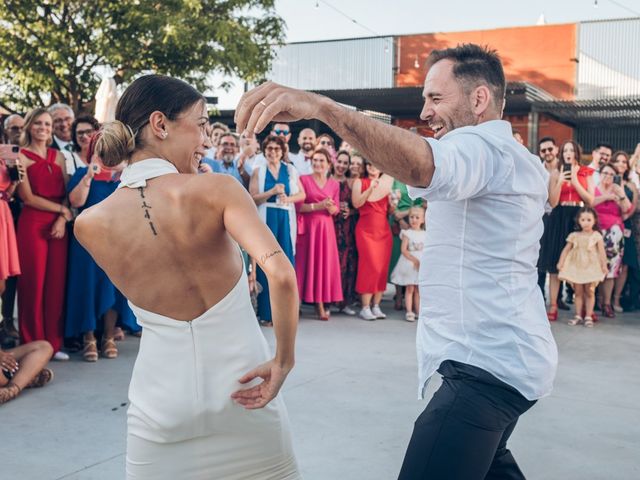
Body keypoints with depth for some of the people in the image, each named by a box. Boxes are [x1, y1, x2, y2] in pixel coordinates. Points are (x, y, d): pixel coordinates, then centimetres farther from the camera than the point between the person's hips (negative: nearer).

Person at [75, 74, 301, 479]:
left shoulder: (90, 224, -7)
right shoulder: (217, 189, -16)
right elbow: (281, 274, -27)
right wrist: (284, 359, -15)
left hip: (162, 402, 2)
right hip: (244, 397, -1)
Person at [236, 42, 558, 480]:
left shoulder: (481, 146, -17)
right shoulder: (521, 160, 17)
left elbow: (420, 165, -41)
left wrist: (320, 106, -51)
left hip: (484, 364, -12)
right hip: (507, 356, 12)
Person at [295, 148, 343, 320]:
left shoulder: (334, 184, 11)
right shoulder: (303, 179, 1)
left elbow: (336, 210, 9)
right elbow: (298, 206, -6)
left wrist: (330, 207, -12)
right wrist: (318, 206, -17)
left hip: (326, 227, 3)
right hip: (307, 226, -3)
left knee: (324, 262, 1)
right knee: (306, 261, -5)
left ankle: (321, 304, 3)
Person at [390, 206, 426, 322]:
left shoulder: (425, 234, 7)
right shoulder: (407, 233, -5)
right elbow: (403, 250, -12)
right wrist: (415, 260, -18)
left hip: (422, 263, 4)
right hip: (409, 263, -4)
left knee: (418, 289, 8)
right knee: (410, 288, -2)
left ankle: (419, 311, 13)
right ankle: (409, 312, 1)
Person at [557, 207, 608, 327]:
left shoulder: (596, 235, -3)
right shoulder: (574, 236, 4)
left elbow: (601, 251, -7)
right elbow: (566, 250, 6)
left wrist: (604, 265, -16)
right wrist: (561, 262, -3)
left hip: (591, 267, -2)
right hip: (576, 267, 2)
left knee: (589, 292, 2)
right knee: (578, 292, 5)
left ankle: (588, 316, 8)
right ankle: (578, 316, 11)